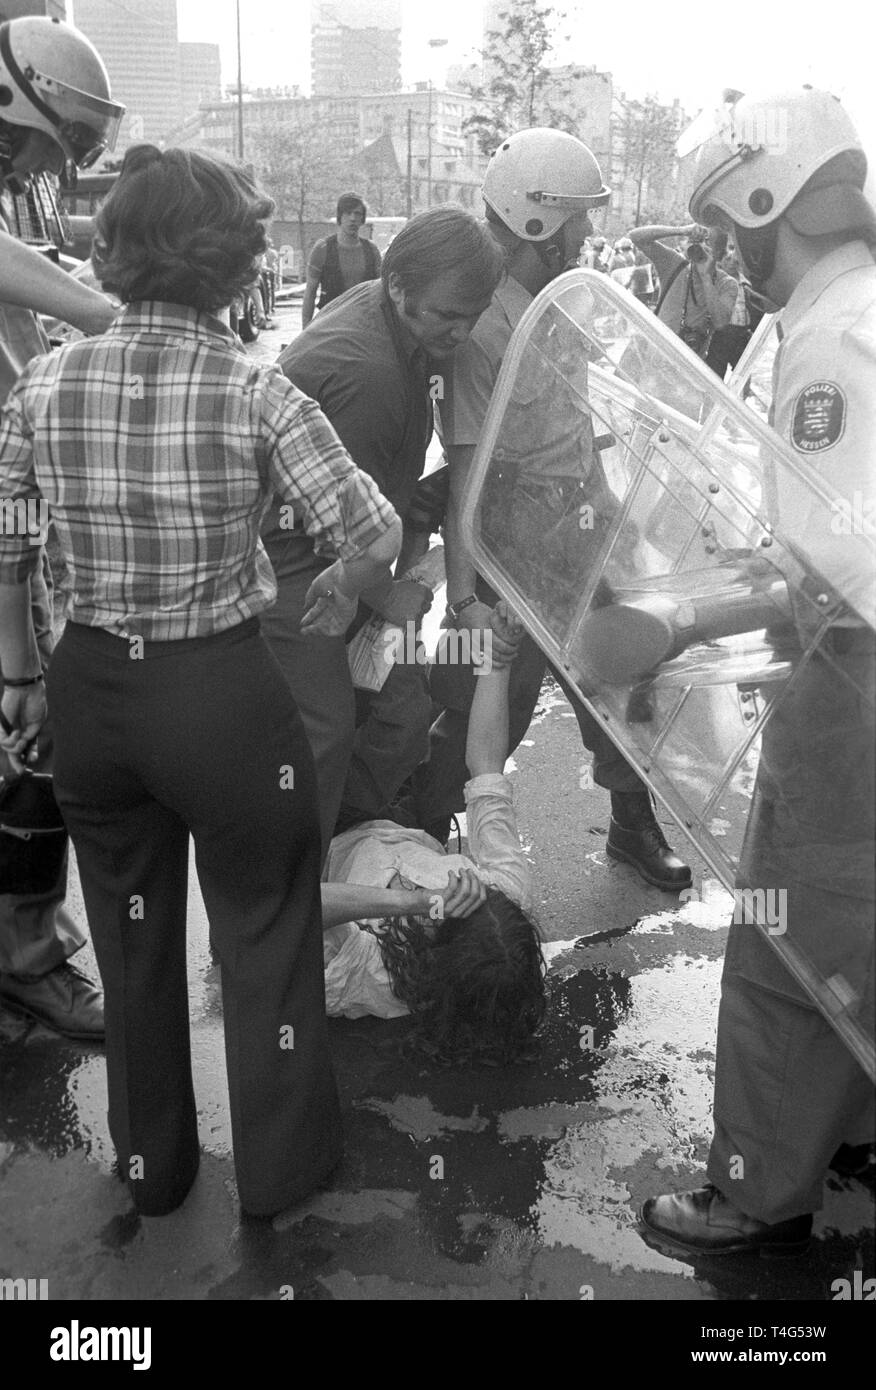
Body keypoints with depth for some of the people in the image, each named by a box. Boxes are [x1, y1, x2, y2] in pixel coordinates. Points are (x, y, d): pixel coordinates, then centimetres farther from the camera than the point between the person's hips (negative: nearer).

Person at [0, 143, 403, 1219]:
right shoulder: (253, 392, -14)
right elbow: (375, 535, -15)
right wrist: (340, 593, 6)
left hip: (90, 690, 4)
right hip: (222, 692, -4)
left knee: (132, 938, 23)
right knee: (264, 932, 18)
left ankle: (152, 1166, 42)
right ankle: (277, 1169, 36)